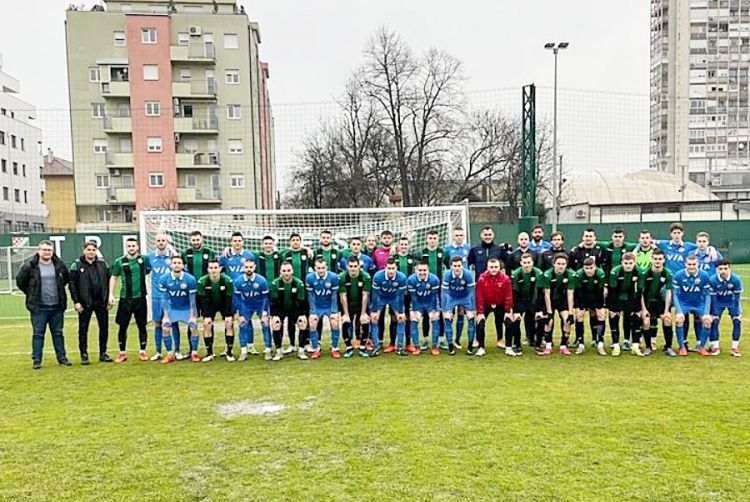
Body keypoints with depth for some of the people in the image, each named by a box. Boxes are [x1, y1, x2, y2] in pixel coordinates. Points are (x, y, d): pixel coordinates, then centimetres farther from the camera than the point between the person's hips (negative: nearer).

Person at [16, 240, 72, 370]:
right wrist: (31, 294, 4)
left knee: (58, 333, 11)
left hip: (57, 306, 3)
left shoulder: (59, 265, 3)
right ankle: (36, 360, 10)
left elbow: (67, 277, 20)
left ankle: (62, 357, 18)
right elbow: (20, 281, 5)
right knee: (38, 334, 3)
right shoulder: (30, 266, -5)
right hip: (38, 307, -3)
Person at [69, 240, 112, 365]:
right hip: (84, 303, -3)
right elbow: (72, 284, -4)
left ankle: (103, 353, 17)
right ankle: (84, 355, 14)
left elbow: (109, 281, 9)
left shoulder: (103, 264, 7)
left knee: (104, 328, 6)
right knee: (83, 329, 5)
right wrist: (76, 301, -9)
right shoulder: (76, 265, -1)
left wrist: (109, 299, 4)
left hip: (102, 302, 3)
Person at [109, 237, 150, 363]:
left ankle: (142, 352, 17)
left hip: (140, 297, 0)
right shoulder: (120, 261, 2)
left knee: (142, 326, 6)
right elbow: (113, 278, 8)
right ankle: (122, 353, 17)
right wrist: (111, 295, 2)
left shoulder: (144, 259, 2)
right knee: (123, 326, 5)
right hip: (125, 298, 0)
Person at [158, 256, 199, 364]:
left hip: (187, 308, -2)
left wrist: (192, 315, -12)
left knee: (193, 328, -12)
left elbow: (192, 299, -13)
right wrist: (165, 316, -9)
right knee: (165, 329, -9)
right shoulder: (164, 279, -16)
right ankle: (170, 354, 7)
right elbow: (164, 299, -8)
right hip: (172, 308, 2)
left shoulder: (190, 279, -21)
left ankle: (194, 353, 5)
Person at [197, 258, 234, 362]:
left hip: (224, 304, -1)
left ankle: (229, 352, -4)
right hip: (210, 305, 1)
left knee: (229, 324, -13)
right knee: (207, 325, -11)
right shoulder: (202, 281, -23)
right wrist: (206, 316, -20)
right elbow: (203, 299, -18)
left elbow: (229, 298, -21)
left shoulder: (227, 280, -27)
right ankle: (209, 353, 1)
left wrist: (228, 315, -21)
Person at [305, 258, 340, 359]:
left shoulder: (333, 277, -19)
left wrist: (334, 311, -14)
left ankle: (334, 349, 2)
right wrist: (313, 312, -13)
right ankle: (316, 349, 4)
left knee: (334, 323, -16)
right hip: (317, 307, 1)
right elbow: (310, 296, -10)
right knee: (312, 324, -13)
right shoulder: (309, 278, -17)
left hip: (330, 306, -1)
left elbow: (334, 295, -12)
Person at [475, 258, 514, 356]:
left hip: (500, 305, 1)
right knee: (480, 324, -11)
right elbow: (479, 297, -17)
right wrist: (480, 312, -16)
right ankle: (481, 347, 4)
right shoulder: (482, 279, -21)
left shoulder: (505, 278, -18)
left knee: (510, 323, -7)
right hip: (486, 305, -1)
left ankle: (509, 347, 8)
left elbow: (508, 296, -10)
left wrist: (508, 311, -9)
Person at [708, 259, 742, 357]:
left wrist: (737, 313, -17)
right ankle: (715, 347, 0)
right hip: (718, 301, 0)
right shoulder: (712, 280, -27)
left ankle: (734, 348, 1)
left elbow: (737, 297, -17)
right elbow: (713, 297, -17)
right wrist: (715, 313, -17)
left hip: (732, 301, 1)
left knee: (737, 321, -11)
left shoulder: (736, 279, -27)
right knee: (714, 321, -12)